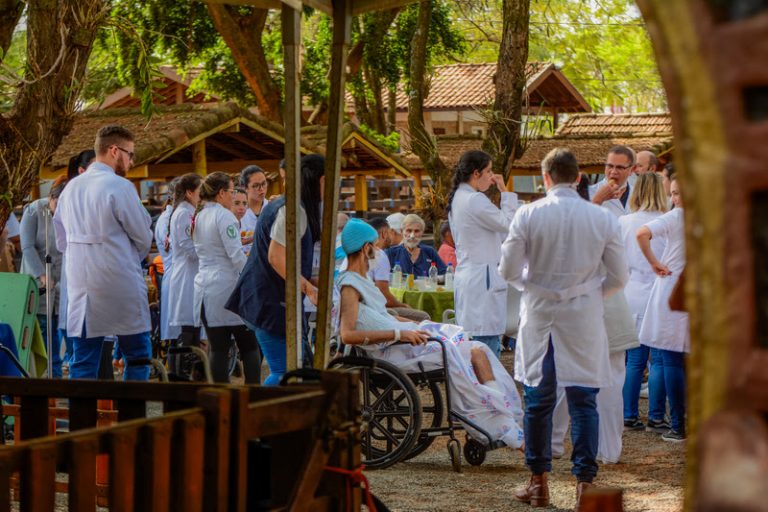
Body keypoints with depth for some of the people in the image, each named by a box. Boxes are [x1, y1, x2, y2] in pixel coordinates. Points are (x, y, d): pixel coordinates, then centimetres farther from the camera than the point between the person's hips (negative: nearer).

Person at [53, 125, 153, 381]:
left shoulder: (71, 188, 9)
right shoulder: (119, 187, -11)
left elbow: (61, 240, 15)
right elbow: (144, 237, -5)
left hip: (80, 283, 6)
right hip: (119, 284, -6)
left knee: (83, 360, 6)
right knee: (138, 355, 5)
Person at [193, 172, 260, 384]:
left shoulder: (198, 218, 12)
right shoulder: (224, 216, -11)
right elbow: (236, 255, -15)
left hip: (204, 285, 7)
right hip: (227, 285, -7)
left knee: (218, 348, 6)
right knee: (250, 346, 1)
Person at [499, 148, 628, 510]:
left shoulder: (528, 215, -7)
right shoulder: (602, 219, -3)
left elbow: (508, 270, -4)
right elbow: (618, 277, 2)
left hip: (539, 317, 0)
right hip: (584, 320, 0)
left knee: (538, 399, 10)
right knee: (583, 401, 5)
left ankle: (538, 483, 18)